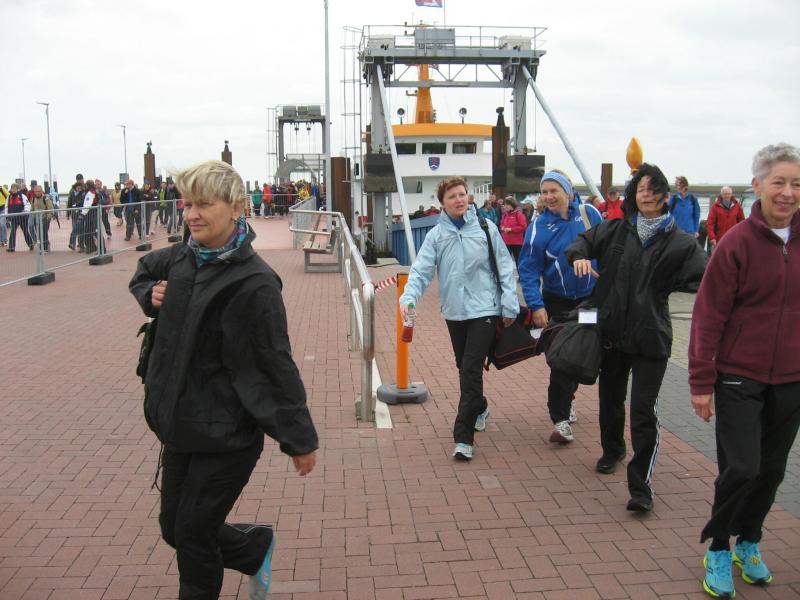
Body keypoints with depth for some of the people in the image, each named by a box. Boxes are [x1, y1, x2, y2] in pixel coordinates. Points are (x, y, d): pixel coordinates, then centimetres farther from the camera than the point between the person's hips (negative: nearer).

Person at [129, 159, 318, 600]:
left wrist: (299, 440, -11)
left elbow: (276, 366, -16)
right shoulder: (181, 259, 2)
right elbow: (144, 271, 26)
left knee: (194, 535, 5)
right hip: (179, 426, 8)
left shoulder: (253, 283, -19)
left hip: (227, 435, -7)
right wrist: (151, 295, 3)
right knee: (174, 528, 18)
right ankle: (256, 547, 42)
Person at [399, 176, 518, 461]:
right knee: (464, 368, 19)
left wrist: (510, 305, -5)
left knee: (471, 370, -11)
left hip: (484, 310, -3)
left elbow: (504, 267, -1)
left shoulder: (485, 227, -2)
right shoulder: (436, 235, 1)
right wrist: (408, 297, -23)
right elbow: (421, 270, -5)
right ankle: (479, 408, 46)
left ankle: (463, 437, -7)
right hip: (454, 312, 3)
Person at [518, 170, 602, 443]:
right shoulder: (539, 226, -12)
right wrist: (536, 305, -20)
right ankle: (561, 419, 2)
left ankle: (567, 397, 42)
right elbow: (528, 269, -12)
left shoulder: (590, 214, -7)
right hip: (558, 302, -3)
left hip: (590, 298, 3)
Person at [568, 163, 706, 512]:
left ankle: (641, 486, 1)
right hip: (612, 331, 4)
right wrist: (580, 256, -8)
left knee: (644, 411, -8)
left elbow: (704, 280, -11)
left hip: (651, 338, -4)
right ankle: (612, 450, 47)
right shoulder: (616, 230, 3)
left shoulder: (679, 242, -5)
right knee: (610, 399, 20)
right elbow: (584, 241, 14)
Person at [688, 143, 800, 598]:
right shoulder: (737, 243, -11)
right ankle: (718, 549, 16)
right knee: (741, 468, -7)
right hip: (740, 377, -4)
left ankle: (748, 543, 35)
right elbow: (709, 316, -10)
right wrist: (701, 382, -10)